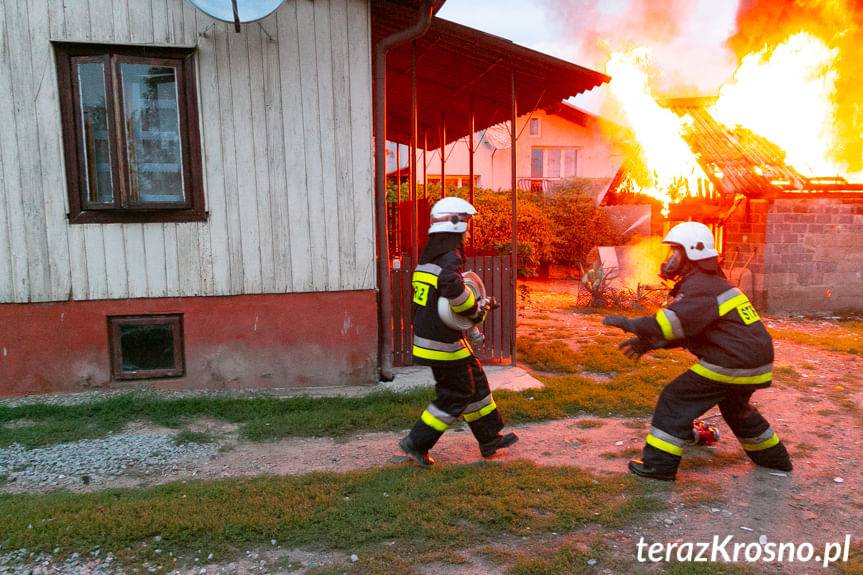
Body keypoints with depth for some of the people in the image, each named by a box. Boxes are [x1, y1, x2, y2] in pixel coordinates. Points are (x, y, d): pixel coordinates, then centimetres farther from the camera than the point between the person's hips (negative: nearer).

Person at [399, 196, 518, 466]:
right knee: (457, 395, 4)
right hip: (444, 343, -10)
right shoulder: (450, 256, -16)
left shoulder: (428, 257, 14)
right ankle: (417, 442, 10)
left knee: (476, 382, 18)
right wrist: (476, 310, -19)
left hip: (427, 338, 10)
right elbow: (452, 286, -37)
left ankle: (490, 439, 29)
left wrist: (478, 306, 14)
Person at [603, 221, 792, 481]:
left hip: (731, 363, -10)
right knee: (735, 407, 33)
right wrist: (648, 343, 9)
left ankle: (659, 464, 0)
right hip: (756, 363, 10)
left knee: (676, 399, -4)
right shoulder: (710, 283, 19)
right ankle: (773, 457, 48)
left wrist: (631, 324, -22)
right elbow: (686, 330, 19)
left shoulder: (700, 286, -14)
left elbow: (674, 320, -30)